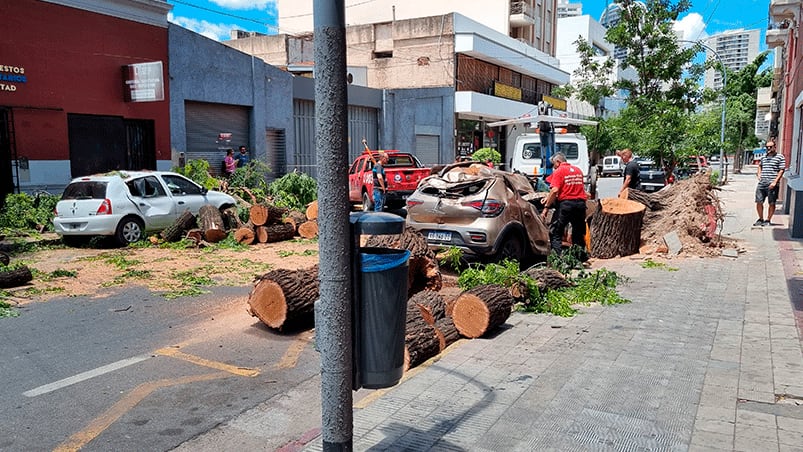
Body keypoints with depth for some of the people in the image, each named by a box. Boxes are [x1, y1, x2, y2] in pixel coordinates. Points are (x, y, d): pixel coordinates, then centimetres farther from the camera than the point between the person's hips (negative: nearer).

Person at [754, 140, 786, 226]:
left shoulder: (780, 157, -1)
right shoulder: (763, 157, 15)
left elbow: (781, 170, -6)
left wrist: (775, 182, -15)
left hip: (772, 185, -5)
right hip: (761, 184, 5)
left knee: (771, 203, 3)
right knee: (759, 202, 5)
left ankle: (768, 220, 12)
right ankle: (761, 219, 19)